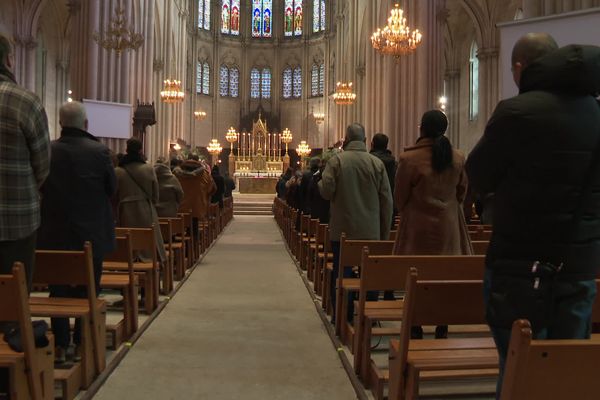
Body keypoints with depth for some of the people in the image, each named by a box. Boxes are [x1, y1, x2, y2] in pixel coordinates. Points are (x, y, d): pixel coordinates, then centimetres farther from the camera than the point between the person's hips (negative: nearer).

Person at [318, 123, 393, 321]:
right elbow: (387, 200, 1)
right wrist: (385, 233, 9)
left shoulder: (336, 160, -6)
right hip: (371, 232, 2)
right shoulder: (377, 163, 0)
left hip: (343, 230, -2)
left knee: (341, 274, 7)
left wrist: (320, 182, 12)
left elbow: (326, 191, -11)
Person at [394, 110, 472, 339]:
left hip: (417, 228, -3)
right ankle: (442, 331, 18)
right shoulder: (458, 159, -1)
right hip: (449, 228, 3)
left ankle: (416, 332, 12)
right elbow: (461, 193, 11)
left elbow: (400, 198, -3)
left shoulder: (409, 158, -13)